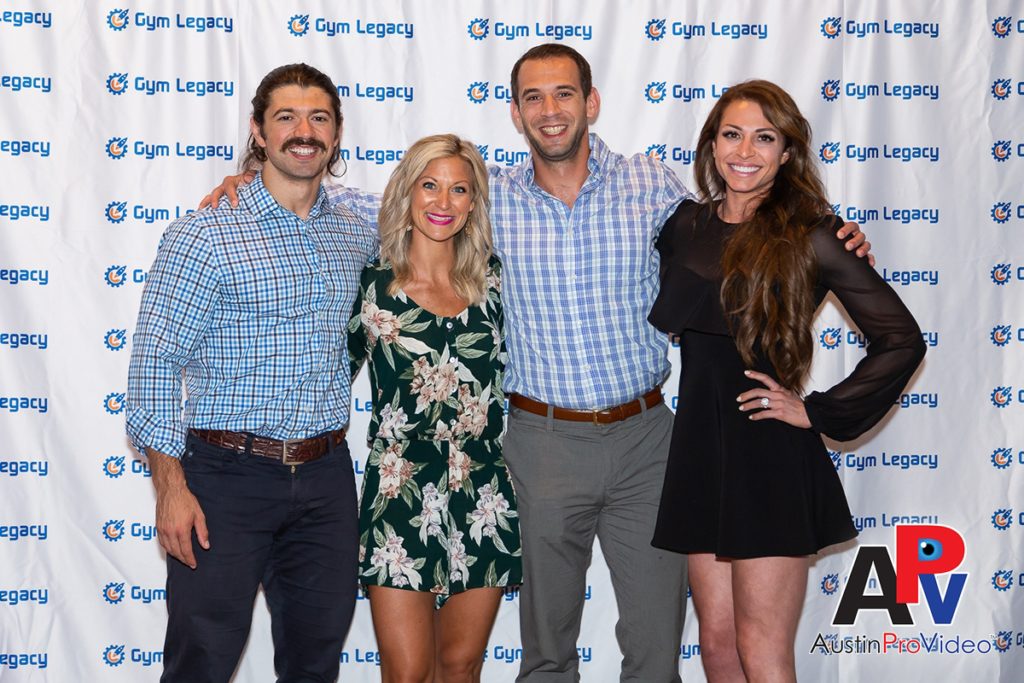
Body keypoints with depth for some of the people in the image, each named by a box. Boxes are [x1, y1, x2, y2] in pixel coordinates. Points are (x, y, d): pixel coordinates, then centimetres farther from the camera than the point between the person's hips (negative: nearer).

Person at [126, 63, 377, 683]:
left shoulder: (358, 237, 7)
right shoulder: (205, 234, -8)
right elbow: (155, 363, -10)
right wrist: (170, 486, -14)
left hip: (326, 476, 5)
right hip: (229, 475, -4)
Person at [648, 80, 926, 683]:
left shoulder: (811, 233, -5)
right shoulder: (687, 225, 10)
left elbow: (902, 339, -5)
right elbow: (664, 318, 5)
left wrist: (820, 411, -6)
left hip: (772, 455, -5)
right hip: (700, 445, 5)